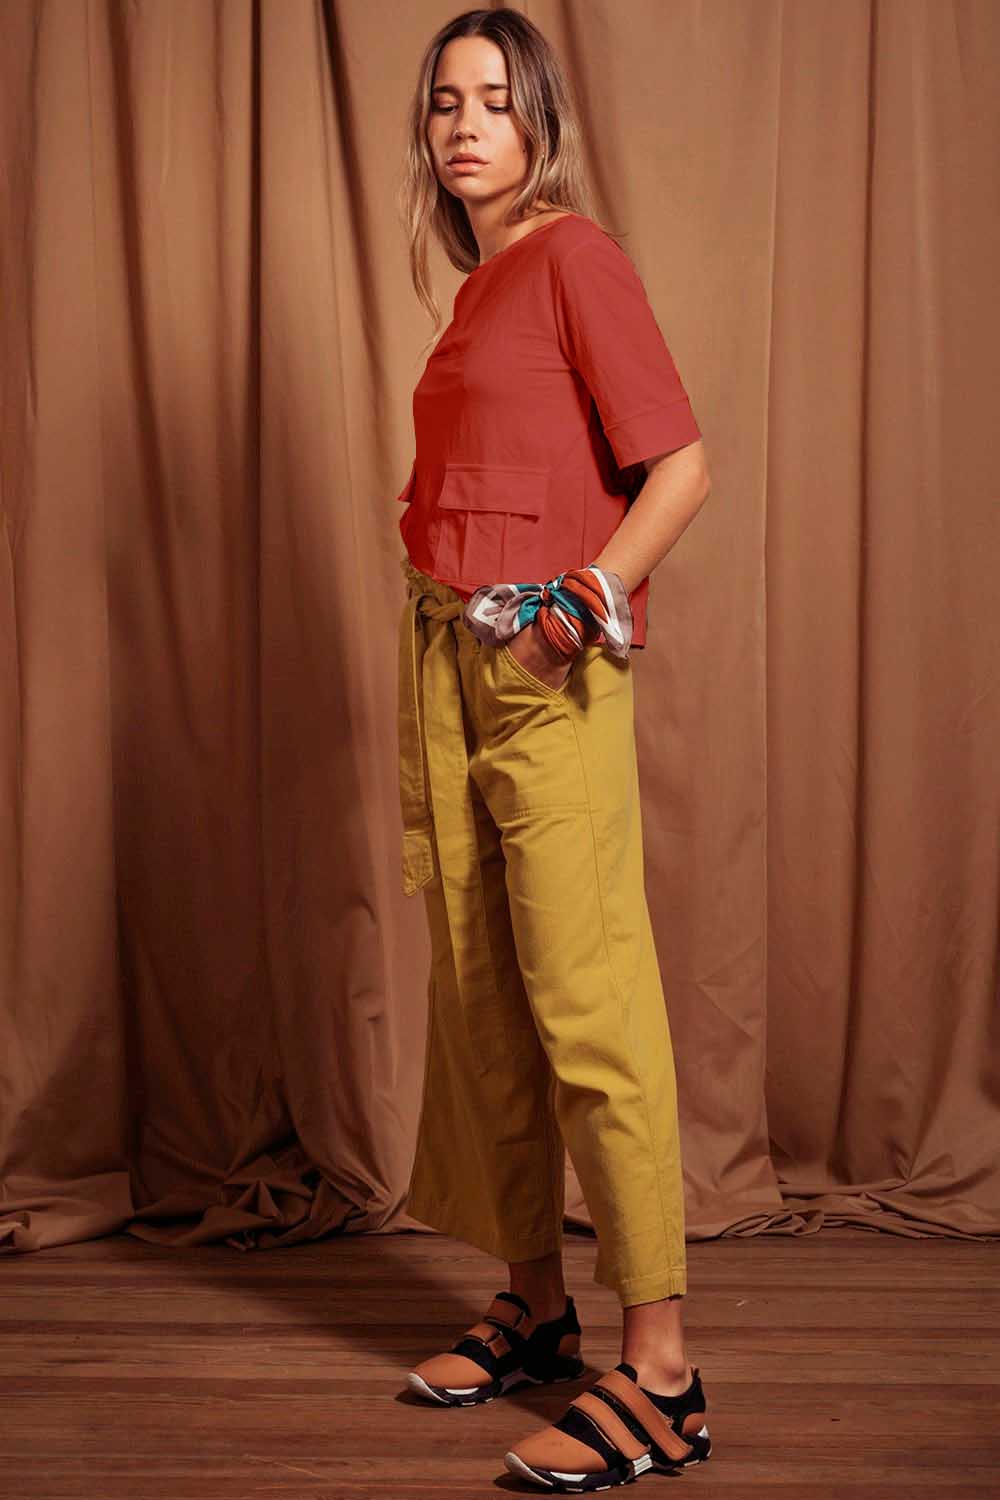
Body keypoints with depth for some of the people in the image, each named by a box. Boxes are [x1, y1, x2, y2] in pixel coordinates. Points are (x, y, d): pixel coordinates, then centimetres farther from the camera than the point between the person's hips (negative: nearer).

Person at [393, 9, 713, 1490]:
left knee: (587, 1005, -10)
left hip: (547, 672, -9)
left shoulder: (574, 254, -5)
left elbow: (680, 464, -11)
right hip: (447, 659, 9)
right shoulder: (479, 288, 19)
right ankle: (534, 1307, 23)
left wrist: (584, 599, -18)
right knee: (479, 1002, 11)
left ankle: (659, 1369, -6)